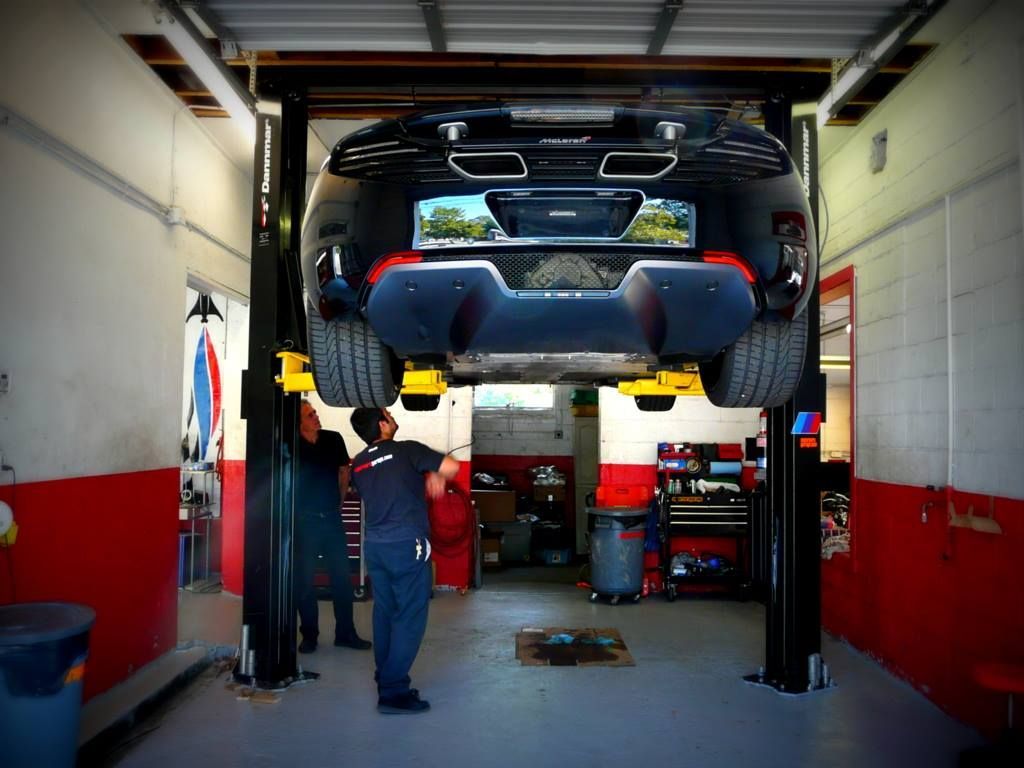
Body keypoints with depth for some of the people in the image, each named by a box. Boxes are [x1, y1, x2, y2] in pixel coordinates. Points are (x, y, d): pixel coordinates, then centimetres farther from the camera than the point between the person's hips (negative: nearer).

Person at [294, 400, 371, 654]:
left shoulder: (334, 439, -1)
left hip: (332, 518, 3)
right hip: (304, 521, -3)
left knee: (342, 576, 5)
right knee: (304, 579, 4)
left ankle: (345, 633, 16)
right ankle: (309, 635, 17)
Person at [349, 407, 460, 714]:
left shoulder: (358, 464, 10)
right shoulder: (406, 450, -8)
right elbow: (452, 467, -12)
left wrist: (424, 479, 25)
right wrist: (435, 475, 7)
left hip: (374, 545, 7)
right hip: (406, 544, -7)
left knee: (385, 613, 14)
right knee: (410, 617, -1)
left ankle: (386, 683, 22)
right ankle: (394, 692, -2)